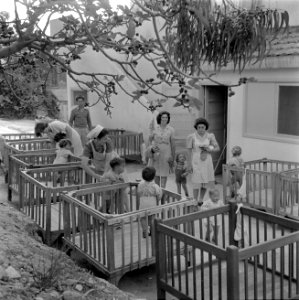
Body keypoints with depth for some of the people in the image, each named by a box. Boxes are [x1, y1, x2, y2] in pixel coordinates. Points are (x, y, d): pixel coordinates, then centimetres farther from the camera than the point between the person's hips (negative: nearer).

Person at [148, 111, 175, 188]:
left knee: (164, 174, -1)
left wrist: (173, 157, 1)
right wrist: (152, 148, -4)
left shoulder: (171, 130, -4)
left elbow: (172, 144, 0)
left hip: (166, 154, -1)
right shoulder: (155, 128, -1)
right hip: (156, 154, 2)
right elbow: (150, 139, 13)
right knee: (156, 173, 8)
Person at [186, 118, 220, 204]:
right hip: (196, 162, -3)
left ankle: (201, 201, 28)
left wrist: (209, 150, -16)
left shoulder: (210, 136, -2)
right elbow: (189, 151, -5)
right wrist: (189, 165, -5)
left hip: (207, 161, 3)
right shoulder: (191, 137, -9)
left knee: (205, 182, 9)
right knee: (197, 183, -4)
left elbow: (217, 148, 3)